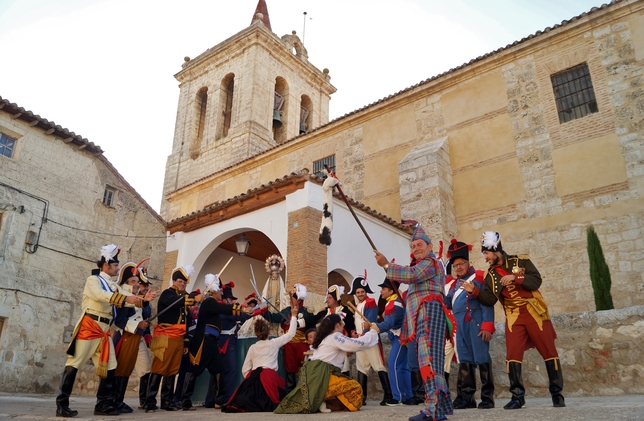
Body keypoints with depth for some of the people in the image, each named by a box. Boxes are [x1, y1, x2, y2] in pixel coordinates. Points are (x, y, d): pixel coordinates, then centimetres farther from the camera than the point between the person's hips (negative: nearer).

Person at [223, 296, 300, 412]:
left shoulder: (252, 347, 15)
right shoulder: (274, 343, 8)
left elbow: (245, 370, 12)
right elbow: (291, 333, 14)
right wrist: (294, 315, 18)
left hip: (253, 378, 3)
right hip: (269, 377, -3)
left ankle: (237, 405, -18)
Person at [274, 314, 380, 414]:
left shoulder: (325, 338, 24)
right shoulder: (335, 336, -4)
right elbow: (359, 344, -9)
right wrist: (373, 331, 5)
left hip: (315, 375, 9)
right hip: (321, 376, -9)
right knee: (355, 387, -8)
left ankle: (320, 402, 2)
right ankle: (326, 404, -17)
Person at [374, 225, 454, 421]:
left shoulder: (430, 262, 0)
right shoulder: (422, 266, 32)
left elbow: (412, 275, -18)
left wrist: (386, 265, -16)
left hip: (429, 312, -11)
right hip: (423, 316, 11)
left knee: (428, 359, -19)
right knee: (429, 359, 8)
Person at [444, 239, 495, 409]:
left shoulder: (479, 277, -1)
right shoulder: (455, 283, 20)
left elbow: (487, 302, -9)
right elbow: (447, 304, 18)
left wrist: (487, 325, -17)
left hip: (475, 323, -7)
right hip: (460, 326, 7)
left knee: (482, 359, -3)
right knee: (464, 361, 7)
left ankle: (487, 397, 5)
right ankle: (467, 397, 13)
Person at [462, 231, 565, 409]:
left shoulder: (521, 261, -4)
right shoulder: (490, 275, 5)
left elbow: (536, 281, -14)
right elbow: (489, 300, -3)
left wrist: (515, 278, -25)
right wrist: (474, 291, -18)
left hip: (534, 312, -3)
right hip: (514, 317, 3)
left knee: (549, 352, 4)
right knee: (512, 356, -3)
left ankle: (557, 394, 18)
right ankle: (517, 396, 6)